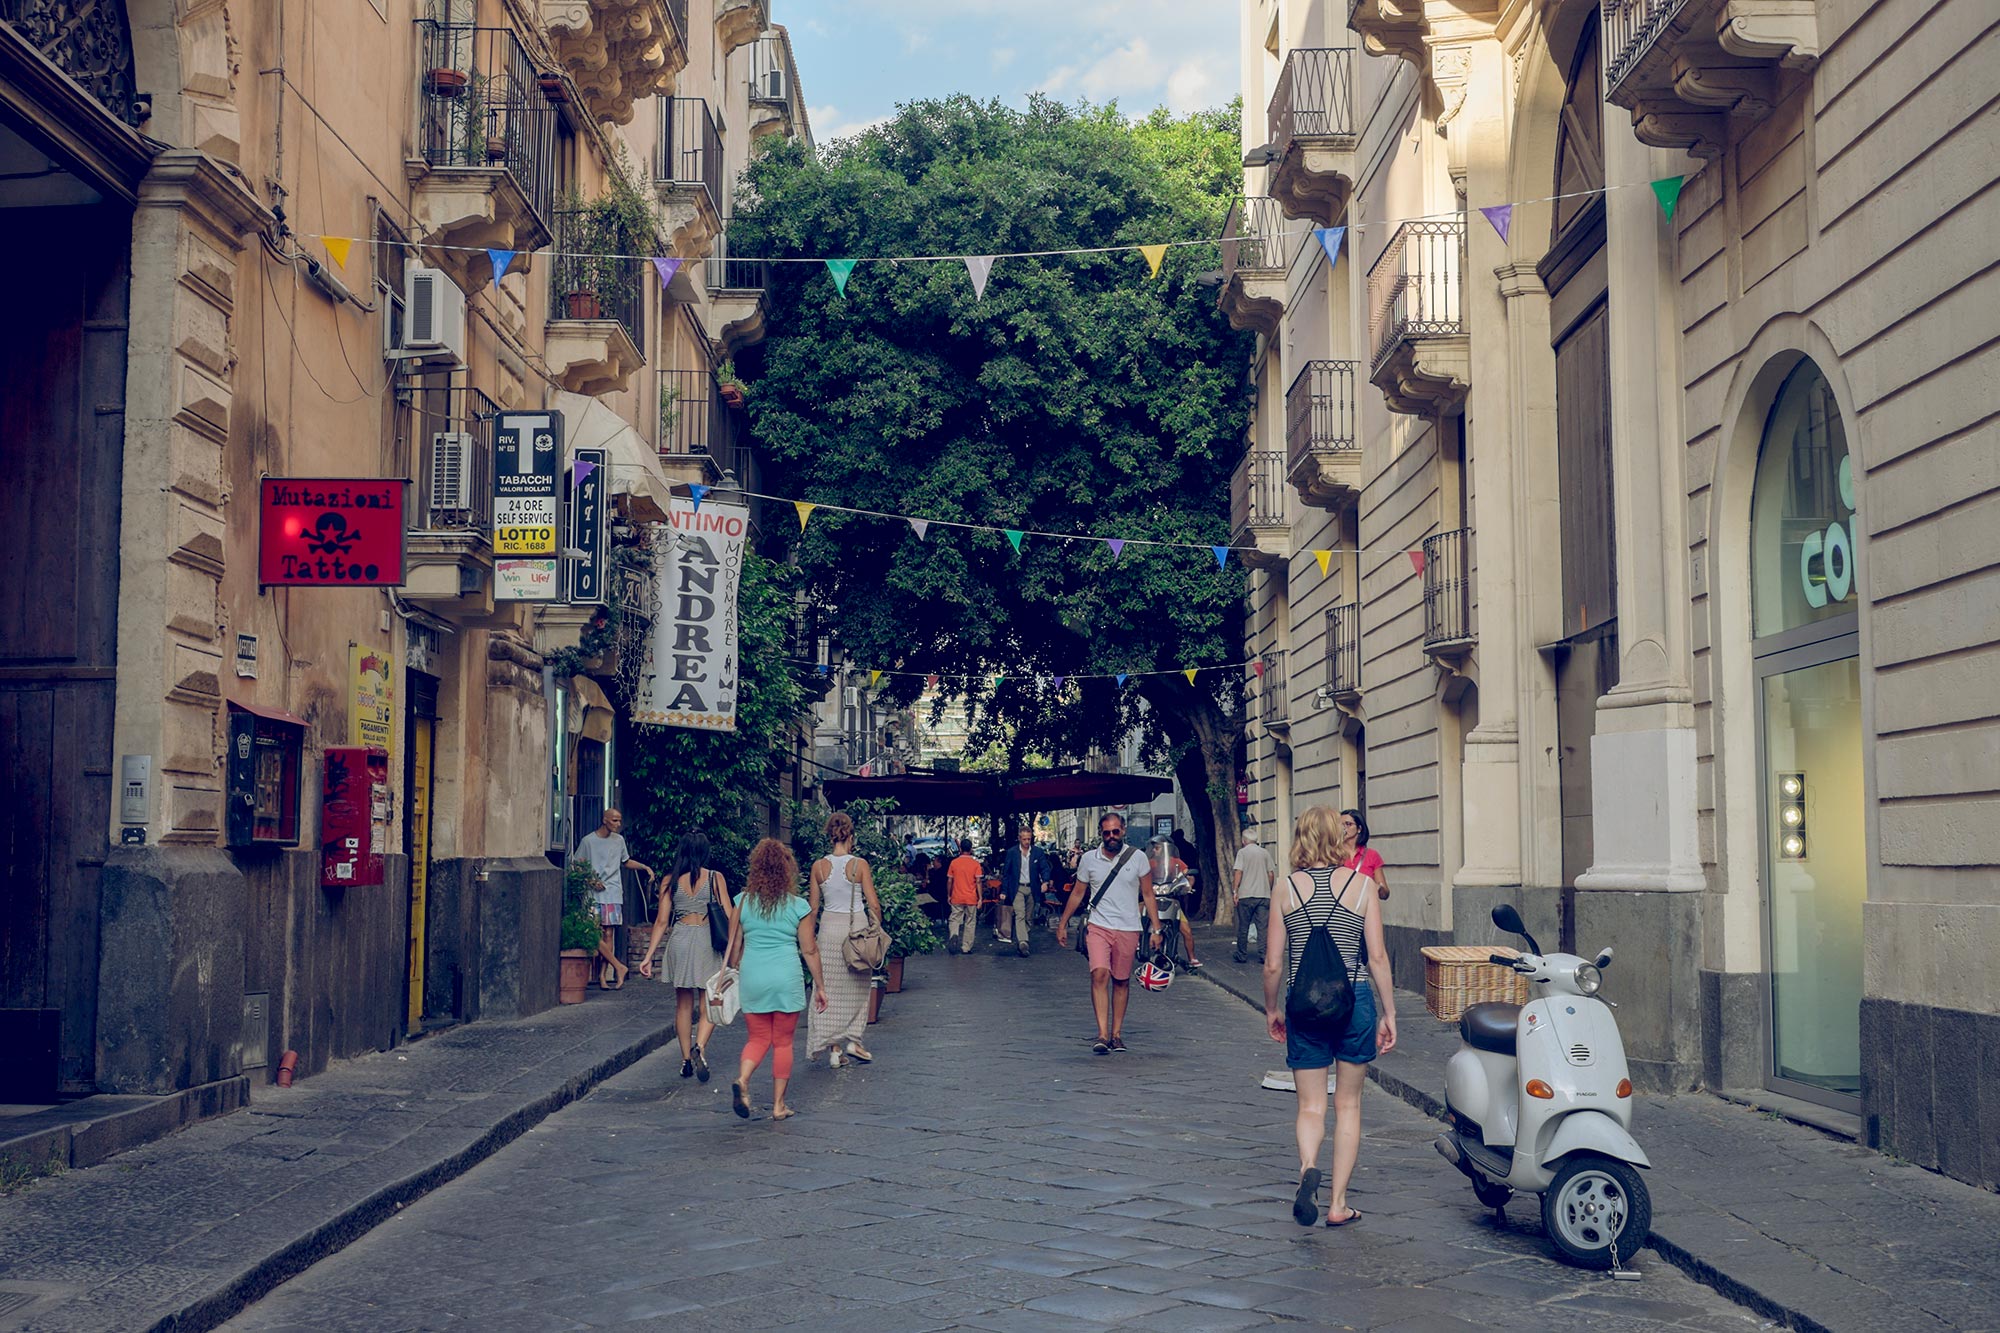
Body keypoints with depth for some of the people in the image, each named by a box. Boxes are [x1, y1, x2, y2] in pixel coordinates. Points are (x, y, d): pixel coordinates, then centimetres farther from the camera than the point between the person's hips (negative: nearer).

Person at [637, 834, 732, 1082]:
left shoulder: (671, 881, 4)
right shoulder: (715, 878, -1)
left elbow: (662, 921, 2)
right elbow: (729, 917, -3)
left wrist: (649, 955, 6)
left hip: (679, 940, 2)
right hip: (707, 941, -2)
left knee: (683, 1004, 13)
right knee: (708, 1005, 3)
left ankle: (686, 1060, 16)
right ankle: (699, 1047, -22)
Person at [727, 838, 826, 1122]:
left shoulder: (743, 902, 1)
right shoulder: (798, 906, -4)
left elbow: (734, 947, 5)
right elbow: (809, 950, 1)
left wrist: (735, 975, 20)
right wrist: (819, 985, 11)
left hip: (752, 979, 2)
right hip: (786, 979, -2)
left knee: (758, 1039, 13)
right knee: (783, 1042, 10)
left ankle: (742, 1080, -14)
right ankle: (779, 1105, 13)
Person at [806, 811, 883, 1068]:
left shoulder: (819, 866, -2)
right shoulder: (860, 865, -8)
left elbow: (813, 908, 3)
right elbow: (874, 905, -7)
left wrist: (811, 937, 13)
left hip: (829, 927, 2)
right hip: (857, 926, -2)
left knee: (830, 989, 7)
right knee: (857, 987, 14)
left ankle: (833, 1048, 5)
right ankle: (852, 1040, 12)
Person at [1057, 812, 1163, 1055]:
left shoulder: (1137, 858, 1)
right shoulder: (1089, 859, 4)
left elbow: (1148, 895, 6)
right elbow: (1077, 894, 14)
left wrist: (1156, 928, 1)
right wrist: (1062, 924, 14)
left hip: (1128, 929, 0)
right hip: (1099, 926, 0)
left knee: (1121, 981, 6)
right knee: (1099, 974, -17)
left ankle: (1116, 1034, 17)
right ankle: (1102, 1035, -19)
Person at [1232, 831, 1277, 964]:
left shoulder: (1242, 852, -1)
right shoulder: (1265, 853, 8)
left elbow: (1239, 872, -9)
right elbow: (1271, 873, 8)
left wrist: (1235, 891, -6)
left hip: (1246, 895, -3)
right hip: (1264, 895, 3)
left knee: (1243, 927, 6)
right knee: (1263, 926, 2)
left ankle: (1242, 955, 11)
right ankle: (1265, 955, -5)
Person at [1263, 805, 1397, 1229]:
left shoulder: (1287, 888, -1)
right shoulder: (1362, 884, -3)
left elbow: (1273, 963, 0)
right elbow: (1377, 957, -4)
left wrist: (1271, 1009, 15)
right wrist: (1389, 1013, 5)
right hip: (1354, 1002, 0)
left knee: (1311, 1105, 9)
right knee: (1348, 1104, 13)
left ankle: (1308, 1167, -20)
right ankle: (1338, 1203, 14)